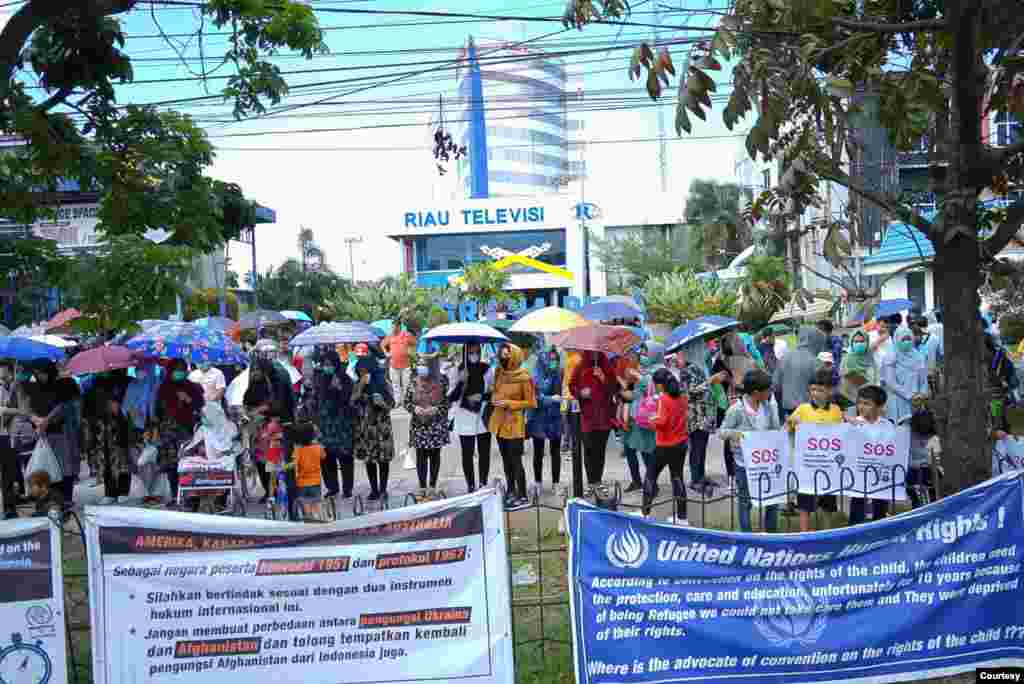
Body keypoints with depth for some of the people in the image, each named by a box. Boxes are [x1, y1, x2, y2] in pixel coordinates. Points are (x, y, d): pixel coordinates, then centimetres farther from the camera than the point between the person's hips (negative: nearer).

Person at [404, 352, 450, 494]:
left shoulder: (442, 382, -5)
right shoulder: (414, 382, -1)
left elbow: (447, 402, -3)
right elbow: (406, 401, 4)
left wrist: (436, 410, -19)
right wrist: (414, 408, -16)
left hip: (436, 425, -1)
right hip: (419, 425, 1)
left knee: (435, 455, 9)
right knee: (421, 456, 4)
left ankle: (433, 485, 20)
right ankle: (422, 486, 12)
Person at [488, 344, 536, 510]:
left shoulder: (524, 378, -14)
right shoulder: (499, 373, 5)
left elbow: (531, 403, -11)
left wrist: (509, 403, -17)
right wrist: (495, 399, -3)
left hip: (514, 422, -7)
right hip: (499, 420, 7)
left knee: (515, 459, -6)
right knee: (505, 458, 15)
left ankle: (522, 496, 0)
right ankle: (511, 491, 28)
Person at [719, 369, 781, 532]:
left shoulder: (767, 405, -2)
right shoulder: (737, 409, -17)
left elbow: (776, 430, 2)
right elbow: (722, 431, -10)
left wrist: (772, 405, -10)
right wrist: (734, 433, -30)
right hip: (745, 462, -5)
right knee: (746, 501, 8)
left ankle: (772, 534, 27)